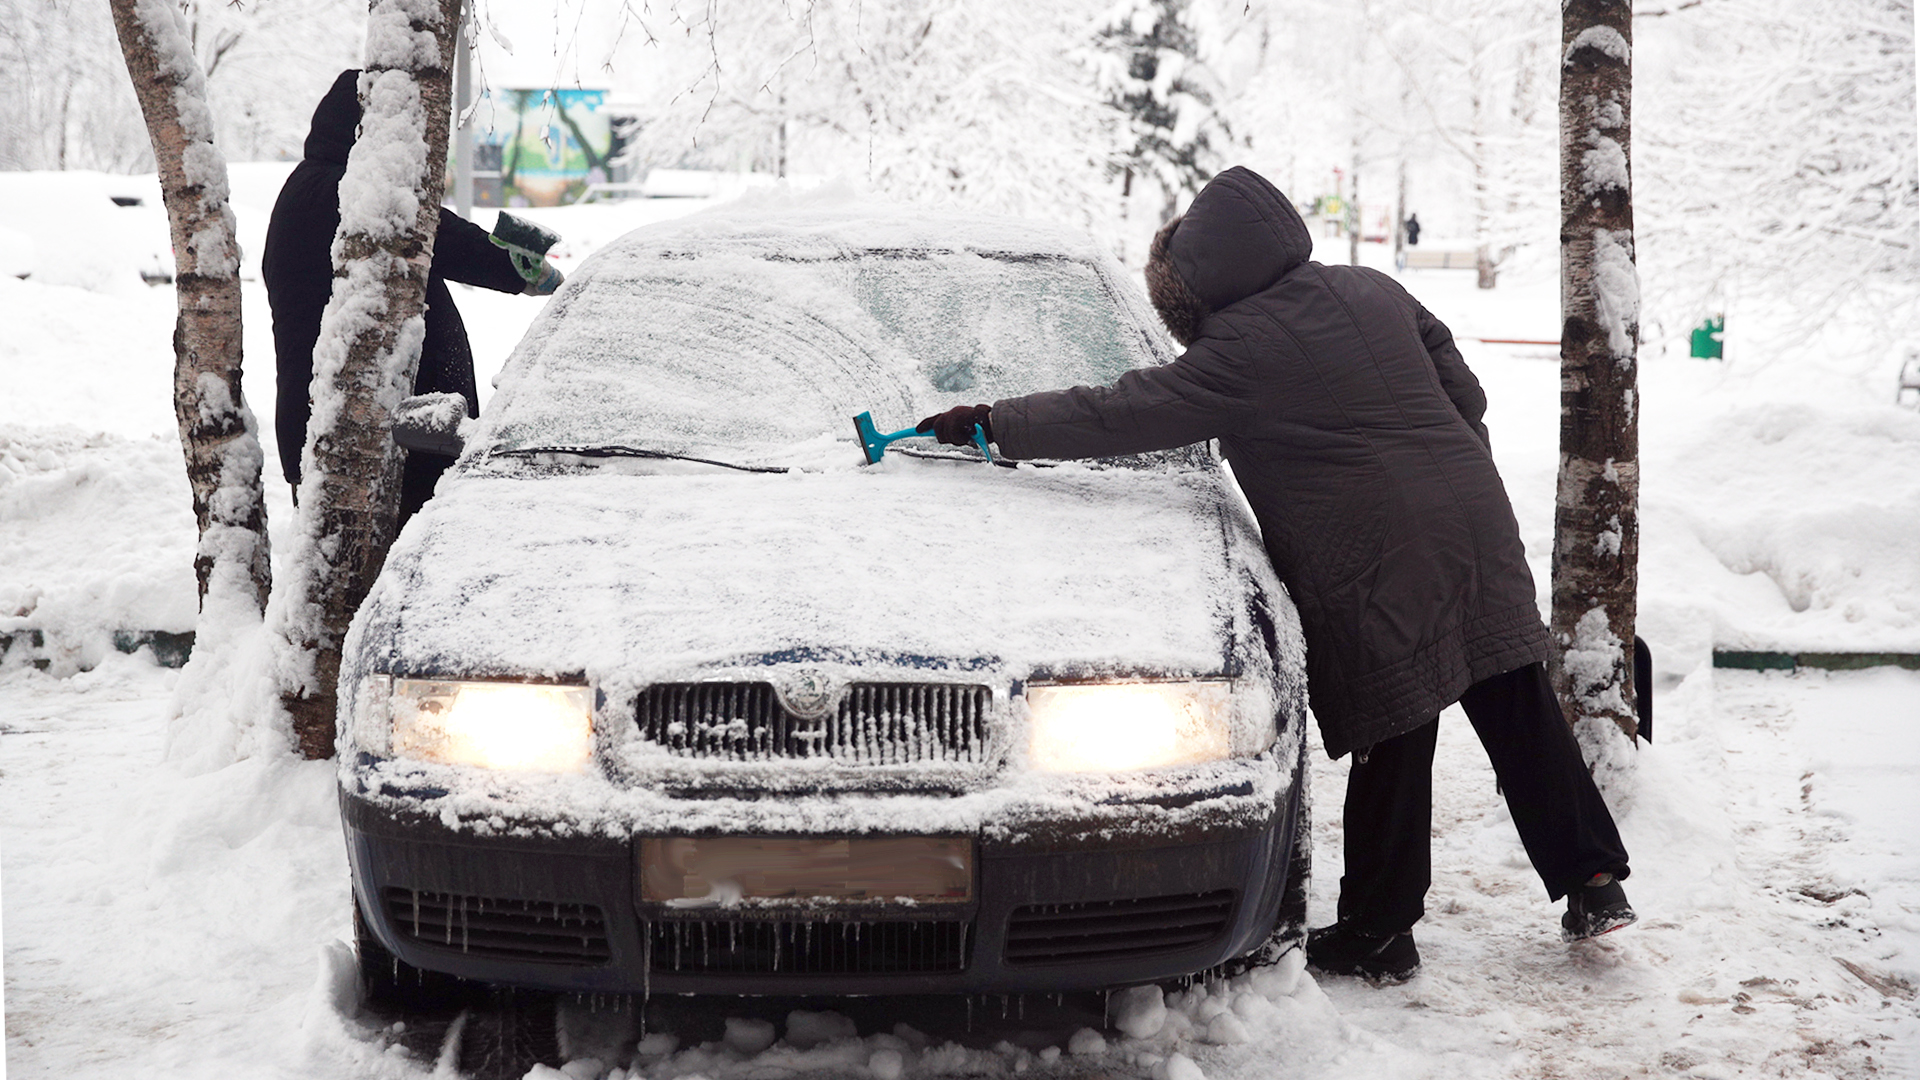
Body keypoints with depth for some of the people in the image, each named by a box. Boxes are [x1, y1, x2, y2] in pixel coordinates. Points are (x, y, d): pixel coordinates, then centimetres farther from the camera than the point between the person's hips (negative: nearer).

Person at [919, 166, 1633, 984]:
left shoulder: (1241, 351, -10)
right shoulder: (1373, 291, 12)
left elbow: (1116, 417, -9)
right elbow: (1464, 394, 16)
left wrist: (991, 423, -2)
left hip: (1379, 567, -7)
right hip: (1476, 522, 7)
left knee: (1394, 746, 1)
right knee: (1518, 711, 13)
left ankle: (1377, 932, 13)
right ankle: (1594, 883, 19)